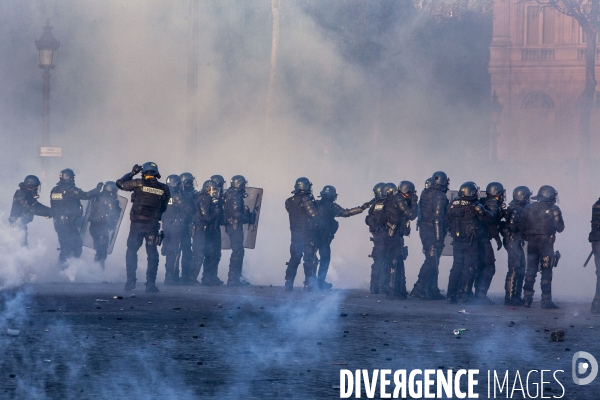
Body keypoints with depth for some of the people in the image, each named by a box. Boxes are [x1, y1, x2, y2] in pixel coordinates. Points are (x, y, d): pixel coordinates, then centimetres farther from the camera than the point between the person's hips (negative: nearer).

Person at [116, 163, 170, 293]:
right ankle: (150, 284, 4)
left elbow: (120, 183, 7)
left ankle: (130, 281, 5)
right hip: (153, 225, 1)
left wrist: (132, 173, 18)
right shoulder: (163, 189, 3)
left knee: (131, 251, 11)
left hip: (137, 224, -1)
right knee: (152, 254, 9)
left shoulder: (138, 184, -4)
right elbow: (164, 208, 8)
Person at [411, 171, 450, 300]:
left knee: (432, 261, 15)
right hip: (433, 231, -9)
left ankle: (433, 290, 17)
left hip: (424, 230, 9)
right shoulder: (440, 196, -16)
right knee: (432, 261, -7)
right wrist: (439, 238, -18)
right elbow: (438, 218, -19)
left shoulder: (425, 193, 9)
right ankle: (419, 288, -13)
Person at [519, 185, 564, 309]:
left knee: (530, 270, 11)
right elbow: (560, 228, -3)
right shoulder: (553, 210, -7)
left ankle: (527, 298, 9)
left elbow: (521, 226, 5)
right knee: (546, 272, 0)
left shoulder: (529, 208, 5)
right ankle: (546, 301, -2)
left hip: (531, 243, 4)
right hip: (546, 243, -4)